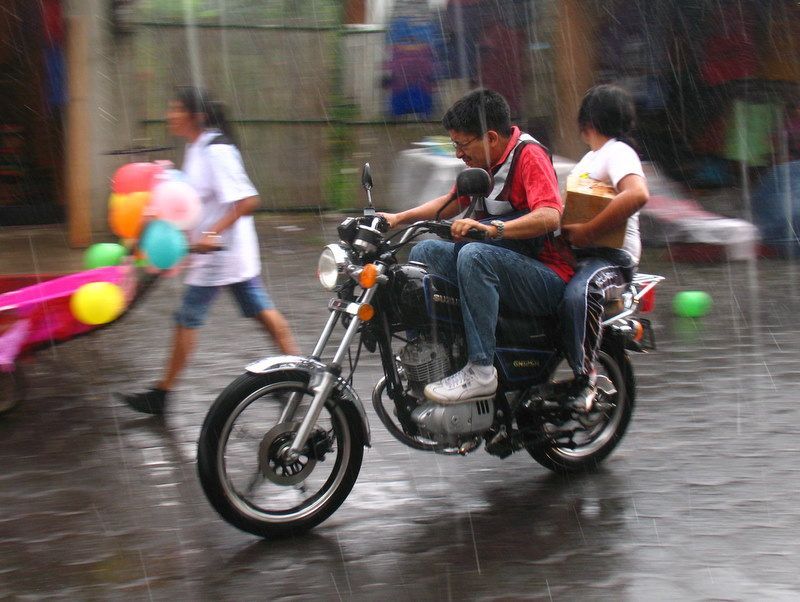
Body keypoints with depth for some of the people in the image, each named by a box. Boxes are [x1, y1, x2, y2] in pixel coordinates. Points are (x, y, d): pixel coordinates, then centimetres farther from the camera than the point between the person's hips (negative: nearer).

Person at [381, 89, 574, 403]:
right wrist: (399, 218, 16)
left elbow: (550, 216, -29)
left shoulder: (529, 155, -14)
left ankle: (480, 372, -36)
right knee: (424, 253, 3)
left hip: (547, 278, -9)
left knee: (475, 255, -34)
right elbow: (451, 201, 28)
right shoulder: (485, 162, 13)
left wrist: (492, 227, -40)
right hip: (506, 262, 10)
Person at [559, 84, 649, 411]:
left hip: (612, 253, -10)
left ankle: (584, 377, -28)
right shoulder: (591, 157, 24)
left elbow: (637, 194, -27)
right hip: (574, 252, 10)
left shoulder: (618, 152, -7)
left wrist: (588, 231, -26)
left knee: (577, 293, -39)